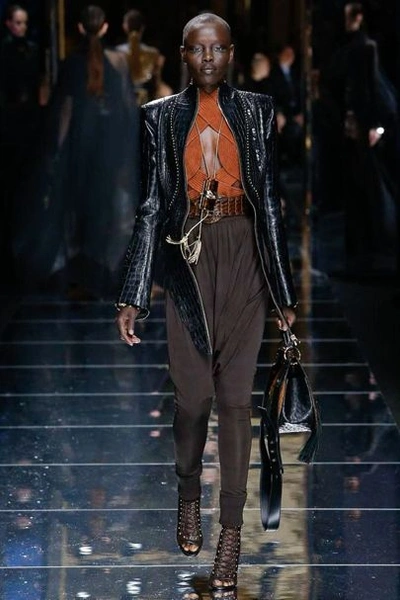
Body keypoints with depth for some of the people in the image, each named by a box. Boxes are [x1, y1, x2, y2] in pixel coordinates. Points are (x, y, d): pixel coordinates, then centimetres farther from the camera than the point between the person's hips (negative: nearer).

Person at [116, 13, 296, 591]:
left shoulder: (256, 110, 6)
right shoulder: (161, 116, 6)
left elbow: (269, 199, 6)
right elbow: (151, 204, 4)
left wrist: (285, 292, 5)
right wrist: (133, 296, 0)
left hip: (243, 255, 0)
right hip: (187, 258, 0)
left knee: (236, 396, -3)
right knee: (193, 395, 2)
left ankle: (231, 533, 1)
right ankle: (189, 493, 31)